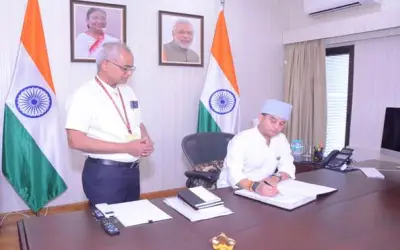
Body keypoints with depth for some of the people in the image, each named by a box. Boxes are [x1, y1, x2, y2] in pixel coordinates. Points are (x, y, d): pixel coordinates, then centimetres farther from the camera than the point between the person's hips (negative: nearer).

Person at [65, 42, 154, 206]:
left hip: (132, 171, 7)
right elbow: (76, 141, -21)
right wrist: (126, 147, -22)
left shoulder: (127, 91, 10)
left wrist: (146, 140, -5)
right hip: (104, 174, -7)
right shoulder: (85, 95, -14)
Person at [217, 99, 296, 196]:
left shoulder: (282, 139, 1)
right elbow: (234, 174, -29)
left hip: (264, 188, 5)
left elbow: (288, 168, -1)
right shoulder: (241, 139, -18)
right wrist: (255, 186, -46)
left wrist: (276, 178, -21)